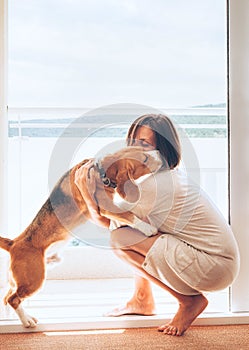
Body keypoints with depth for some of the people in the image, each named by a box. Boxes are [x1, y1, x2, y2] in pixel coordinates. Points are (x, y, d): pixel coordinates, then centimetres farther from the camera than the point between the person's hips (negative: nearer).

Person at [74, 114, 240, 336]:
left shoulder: (152, 185, -20)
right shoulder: (171, 174, 10)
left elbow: (107, 222, -9)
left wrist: (87, 193, -15)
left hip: (215, 267, -10)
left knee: (121, 239, -17)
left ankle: (189, 300, -4)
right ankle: (142, 300, 19)